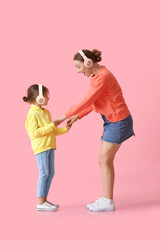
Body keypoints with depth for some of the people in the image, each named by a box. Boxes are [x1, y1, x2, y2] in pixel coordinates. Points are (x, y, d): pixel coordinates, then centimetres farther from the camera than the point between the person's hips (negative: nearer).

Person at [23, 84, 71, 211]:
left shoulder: (46, 112, 16)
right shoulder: (33, 114, -12)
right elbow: (35, 132, -19)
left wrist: (65, 129, 8)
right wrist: (51, 126, -18)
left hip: (50, 146, 9)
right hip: (41, 147, -9)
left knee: (51, 173, 10)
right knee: (44, 173, -6)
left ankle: (44, 200, 20)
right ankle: (40, 203, 3)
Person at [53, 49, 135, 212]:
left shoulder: (104, 77, -21)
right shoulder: (95, 76, 10)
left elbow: (87, 101, -21)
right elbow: (92, 103, 13)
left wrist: (64, 117, -16)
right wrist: (76, 117, 2)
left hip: (118, 122, -9)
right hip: (111, 121, 9)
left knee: (105, 161, -4)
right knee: (103, 161, 10)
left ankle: (108, 202, 6)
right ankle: (105, 198, 18)